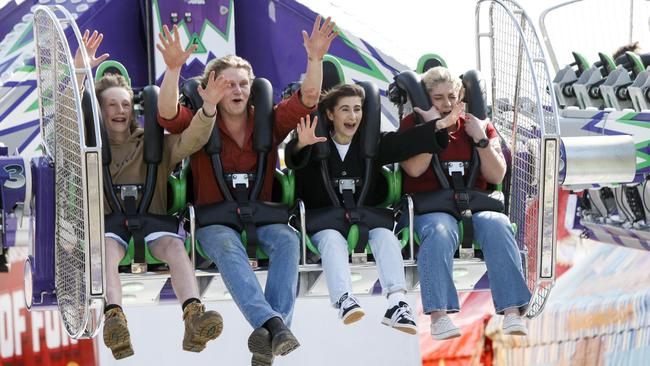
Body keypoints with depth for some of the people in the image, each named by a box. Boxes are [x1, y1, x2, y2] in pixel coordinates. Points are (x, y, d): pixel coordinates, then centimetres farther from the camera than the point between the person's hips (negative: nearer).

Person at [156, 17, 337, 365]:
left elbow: (307, 99, -4)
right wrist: (173, 69, -33)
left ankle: (267, 333, -40)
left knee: (287, 239, -30)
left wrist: (315, 59, -20)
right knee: (227, 246, -36)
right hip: (214, 219, -2)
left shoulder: (268, 121, 6)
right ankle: (274, 324, -52)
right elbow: (167, 115, -18)